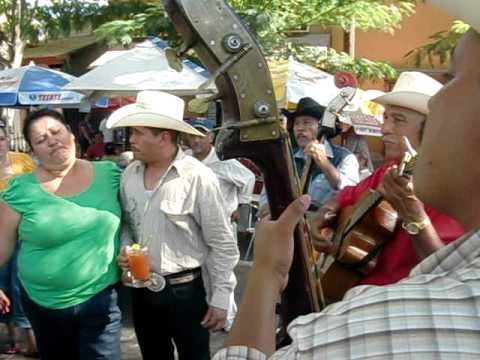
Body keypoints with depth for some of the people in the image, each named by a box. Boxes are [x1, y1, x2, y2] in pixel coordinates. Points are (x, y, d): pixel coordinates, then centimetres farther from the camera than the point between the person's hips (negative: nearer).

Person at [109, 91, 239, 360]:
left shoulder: (198, 177, -17)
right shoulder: (129, 175, 1)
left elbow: (222, 244, -14)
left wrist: (220, 297, -12)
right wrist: (124, 250, -5)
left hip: (184, 290, -5)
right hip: (141, 289, 6)